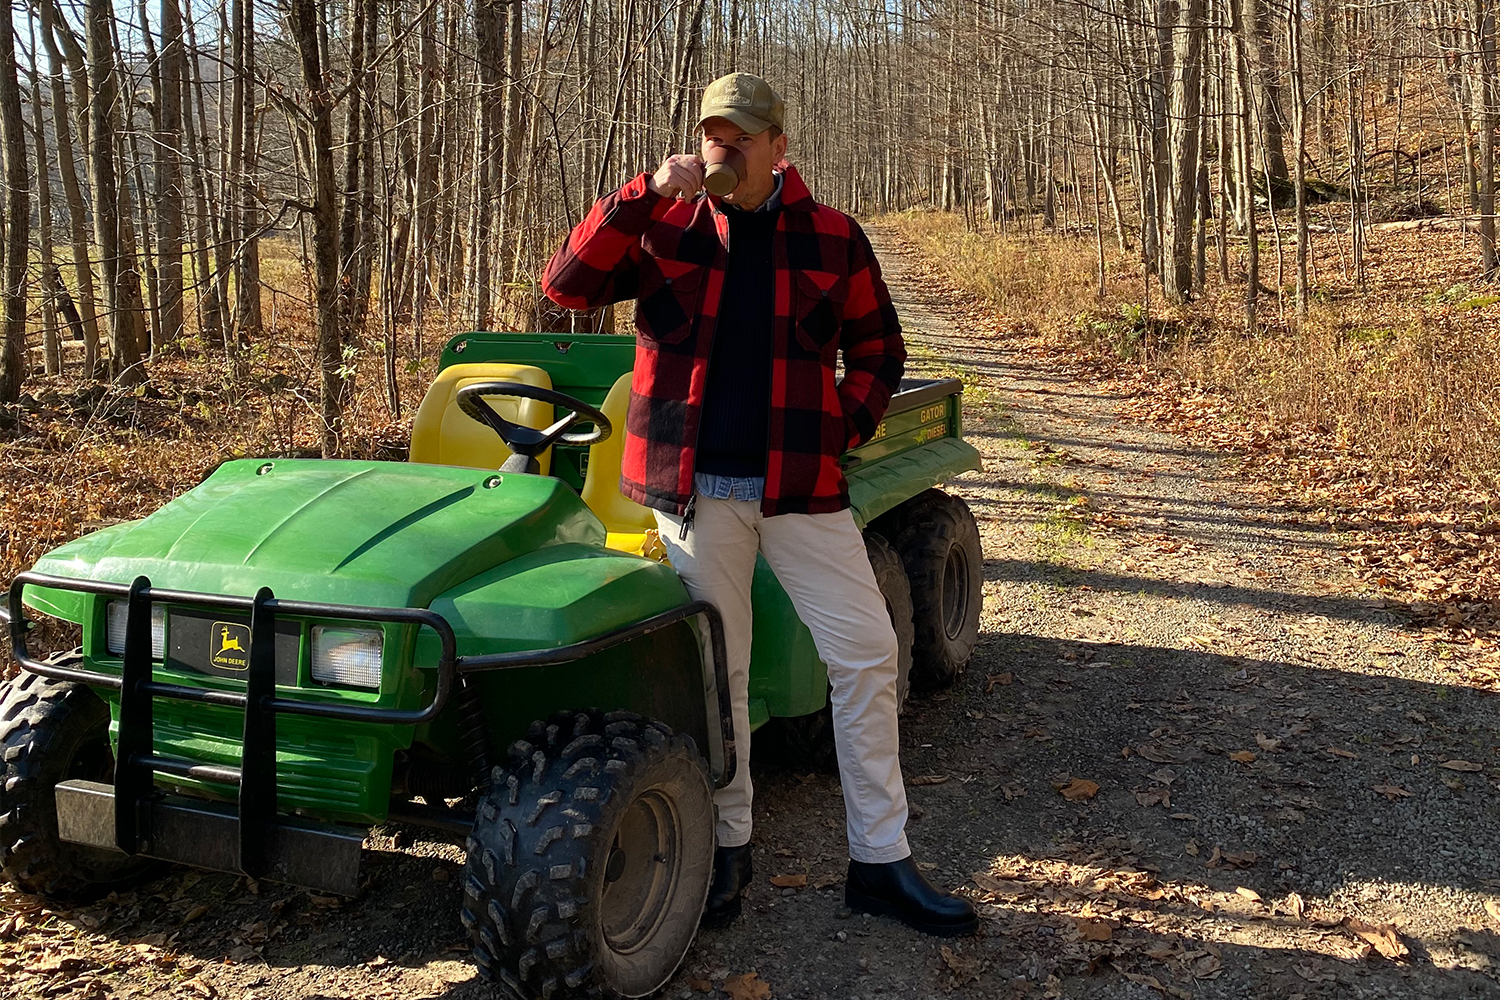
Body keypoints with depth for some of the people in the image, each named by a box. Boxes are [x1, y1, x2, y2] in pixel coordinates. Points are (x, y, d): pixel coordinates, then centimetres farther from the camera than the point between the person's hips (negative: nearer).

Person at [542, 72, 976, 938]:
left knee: (867, 655, -1)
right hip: (696, 487, 0)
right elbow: (568, 285, -9)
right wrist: (647, 194, -16)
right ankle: (729, 845, 24)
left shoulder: (831, 238, 4)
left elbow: (877, 346, 13)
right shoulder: (665, 229, 3)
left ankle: (881, 862, 11)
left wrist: (846, 428, -1)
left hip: (801, 484, 1)